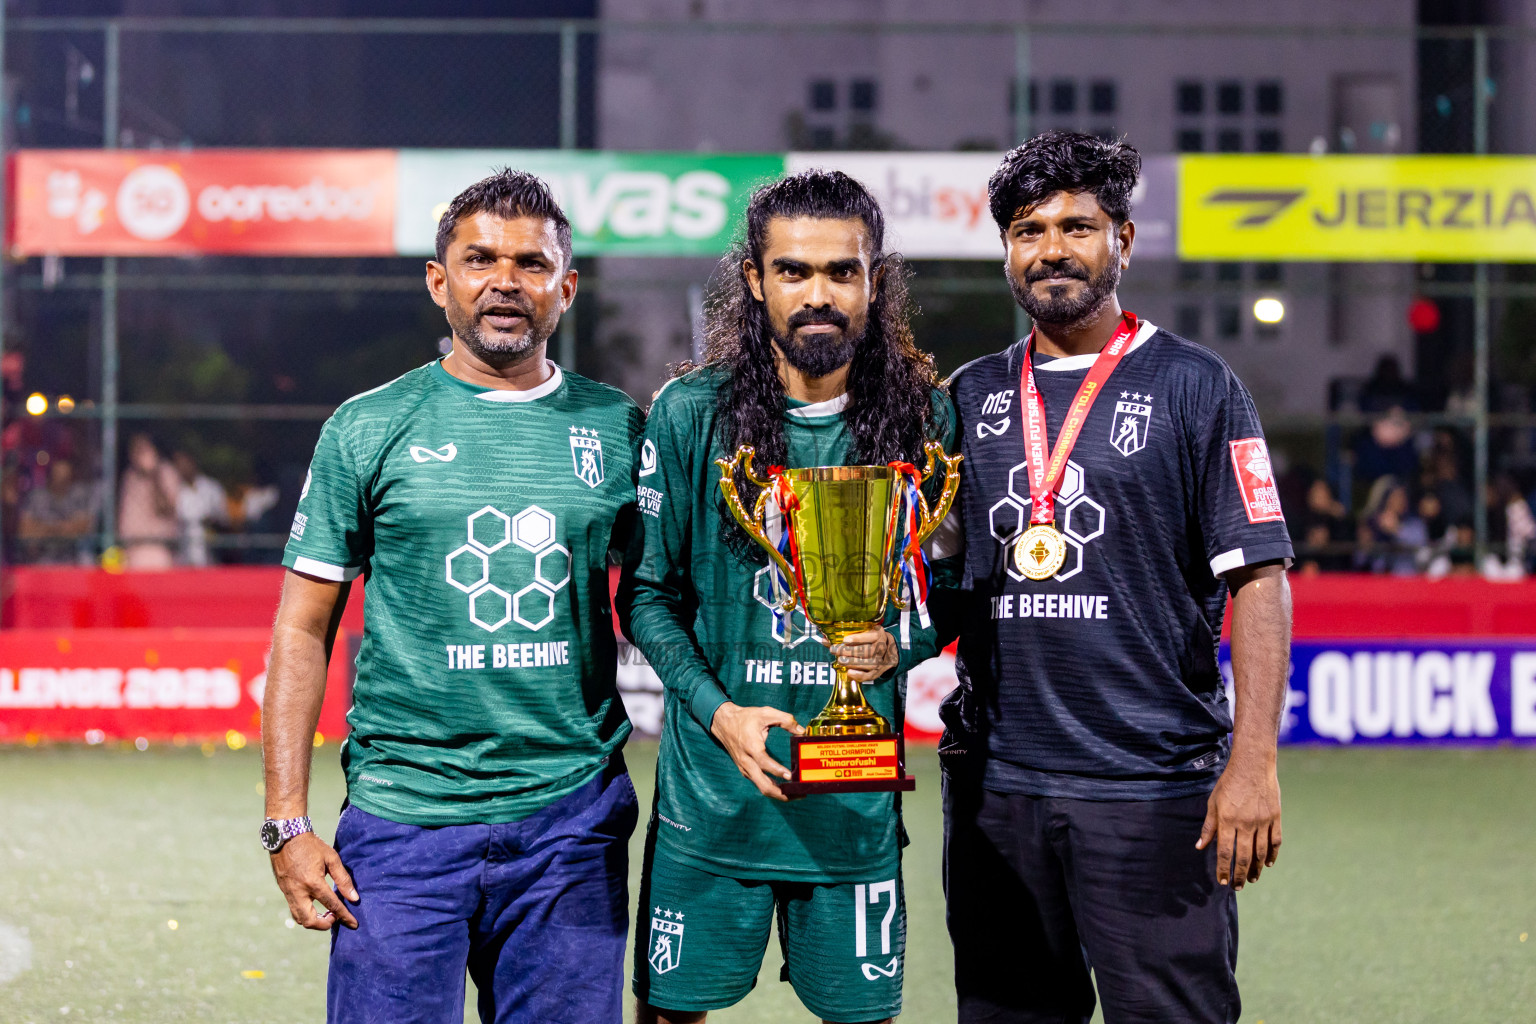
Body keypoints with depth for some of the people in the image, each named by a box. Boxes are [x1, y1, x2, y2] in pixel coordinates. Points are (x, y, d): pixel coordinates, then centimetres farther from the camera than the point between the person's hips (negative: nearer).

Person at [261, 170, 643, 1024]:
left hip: (573, 819, 2)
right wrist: (288, 822, -4)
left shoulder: (617, 428, 7)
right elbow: (304, 632, 3)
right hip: (405, 816, -2)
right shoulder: (370, 430, 2)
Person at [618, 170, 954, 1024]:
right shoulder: (691, 414, -3)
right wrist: (719, 711, -11)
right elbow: (647, 591, 2)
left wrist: (900, 648, -12)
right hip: (711, 792, -1)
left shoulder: (925, 418, 1)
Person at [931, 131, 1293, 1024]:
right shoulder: (972, 396, 13)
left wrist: (1253, 763, -14)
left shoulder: (1193, 385, 0)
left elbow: (1259, 578, -5)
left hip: (1157, 784, -4)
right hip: (997, 780, 4)